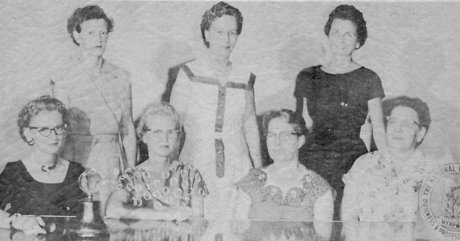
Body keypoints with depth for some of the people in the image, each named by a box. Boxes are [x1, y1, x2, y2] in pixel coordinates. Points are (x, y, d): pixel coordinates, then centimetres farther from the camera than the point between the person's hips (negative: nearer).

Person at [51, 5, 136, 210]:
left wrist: (131, 173, 7)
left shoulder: (120, 77, 7)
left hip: (114, 162, 3)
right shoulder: (64, 80, -4)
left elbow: (128, 130, 11)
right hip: (78, 161, -3)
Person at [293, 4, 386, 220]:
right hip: (313, 162, 1)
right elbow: (302, 127, 13)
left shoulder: (368, 79, 7)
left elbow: (378, 129, 6)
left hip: (354, 163, -1)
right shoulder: (308, 77, 12)